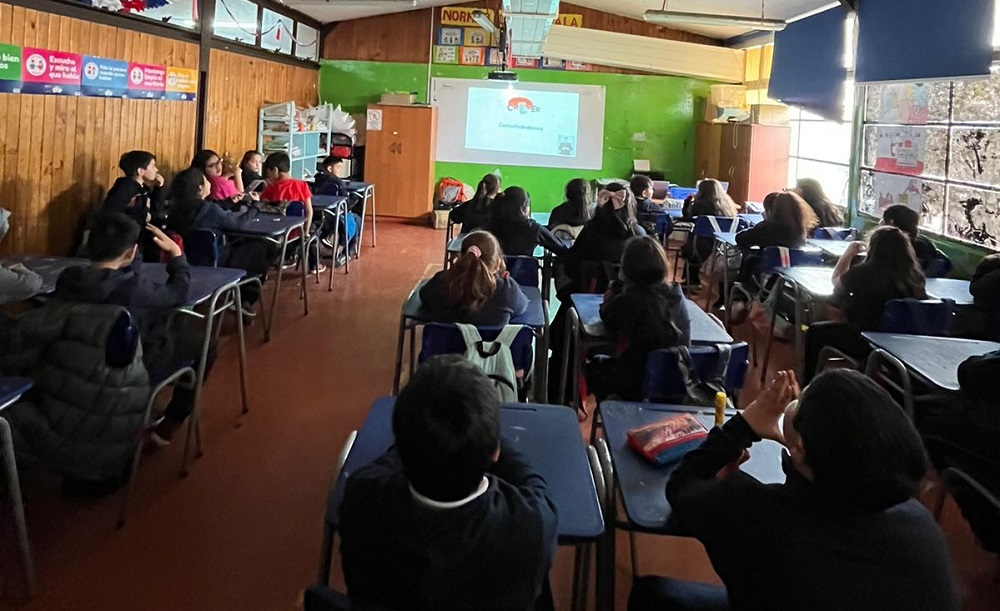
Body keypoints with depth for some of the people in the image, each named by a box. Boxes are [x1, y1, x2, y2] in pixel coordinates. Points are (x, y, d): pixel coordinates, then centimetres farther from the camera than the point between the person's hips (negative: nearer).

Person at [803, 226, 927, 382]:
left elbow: (836, 280, 3)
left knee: (815, 331, 16)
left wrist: (849, 254, 19)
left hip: (866, 342, -6)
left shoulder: (864, 273, -18)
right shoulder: (914, 275, -7)